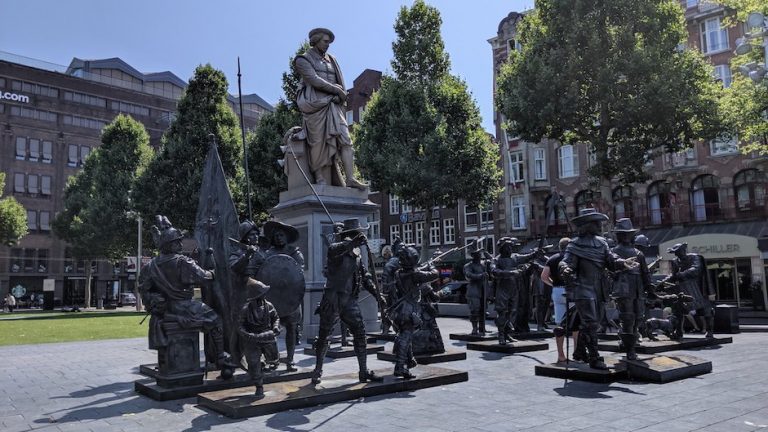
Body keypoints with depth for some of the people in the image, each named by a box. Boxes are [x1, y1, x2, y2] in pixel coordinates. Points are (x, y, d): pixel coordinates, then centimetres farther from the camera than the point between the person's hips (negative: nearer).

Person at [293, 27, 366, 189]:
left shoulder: (331, 60, 24)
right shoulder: (303, 60, 6)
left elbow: (341, 83, 16)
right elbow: (314, 80, -9)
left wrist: (340, 95, -6)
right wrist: (336, 90, -7)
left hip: (333, 106, 5)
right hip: (315, 105, -5)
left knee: (345, 140, -9)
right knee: (319, 144, -9)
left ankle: (350, 179, -16)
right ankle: (321, 181, -5)